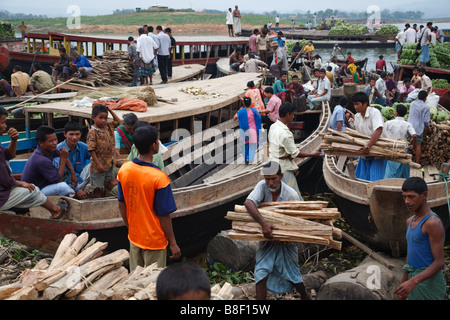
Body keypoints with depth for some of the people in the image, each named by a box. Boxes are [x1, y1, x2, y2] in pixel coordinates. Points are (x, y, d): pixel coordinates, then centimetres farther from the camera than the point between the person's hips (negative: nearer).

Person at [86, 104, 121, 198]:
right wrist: (98, 164, -21)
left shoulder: (108, 127, 6)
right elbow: (91, 150, -18)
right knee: (97, 188, 5)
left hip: (109, 164, 7)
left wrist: (110, 110, 8)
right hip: (98, 166, -7)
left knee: (108, 185, 15)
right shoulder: (92, 132, -15)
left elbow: (117, 121, 19)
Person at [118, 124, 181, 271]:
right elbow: (164, 215, -19)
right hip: (154, 241, -5)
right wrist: (173, 243, -7)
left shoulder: (124, 170, -7)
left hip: (134, 237, 6)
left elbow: (121, 204, 3)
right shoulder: (159, 178, -25)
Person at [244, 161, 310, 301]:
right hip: (266, 239, 1)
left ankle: (305, 296, 42)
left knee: (292, 275, 11)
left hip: (286, 242, -1)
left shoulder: (291, 195, -20)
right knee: (261, 273, -9)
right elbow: (248, 202, -34)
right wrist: (263, 223, -47)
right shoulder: (262, 186, -17)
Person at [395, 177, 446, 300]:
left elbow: (440, 262, -18)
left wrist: (412, 282, -27)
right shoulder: (410, 222, 13)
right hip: (415, 282, 9)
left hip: (429, 285, -9)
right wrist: (403, 285, 22)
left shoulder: (433, 223, -15)